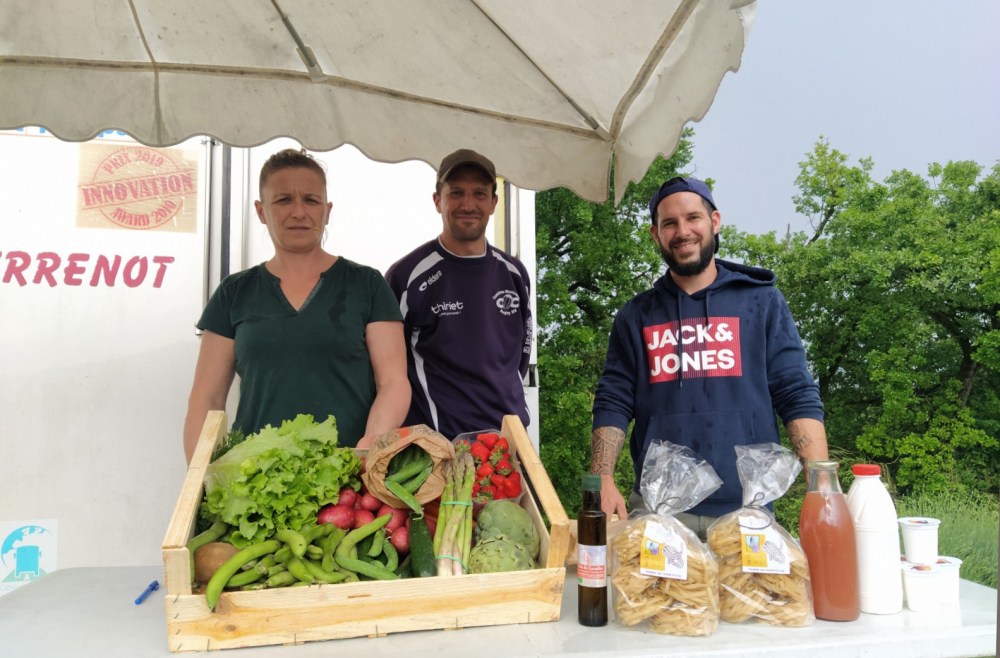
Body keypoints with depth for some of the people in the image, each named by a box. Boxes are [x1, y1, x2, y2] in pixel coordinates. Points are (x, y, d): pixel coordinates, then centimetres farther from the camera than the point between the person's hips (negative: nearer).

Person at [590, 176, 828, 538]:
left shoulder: (762, 302, 6)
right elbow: (613, 404, 5)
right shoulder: (636, 316, 10)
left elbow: (799, 397, 1)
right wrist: (603, 480, -10)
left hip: (748, 508, 0)